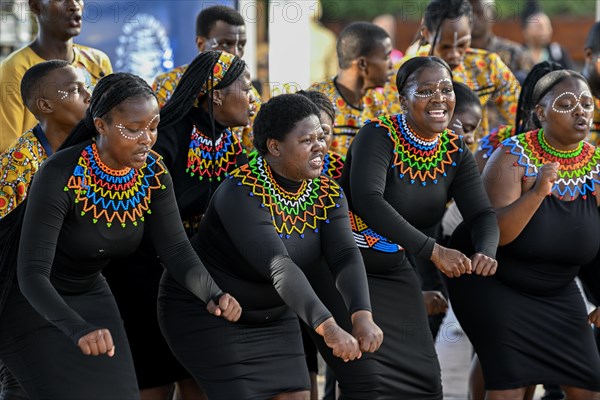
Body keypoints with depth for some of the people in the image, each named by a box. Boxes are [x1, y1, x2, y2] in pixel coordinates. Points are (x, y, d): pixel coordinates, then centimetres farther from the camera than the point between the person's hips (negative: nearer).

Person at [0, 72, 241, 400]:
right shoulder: (59, 177, -31)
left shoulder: (153, 173, -13)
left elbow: (176, 250, -15)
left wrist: (212, 295, -36)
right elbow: (32, 273, -37)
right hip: (32, 302, -6)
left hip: (91, 296, 6)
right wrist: (79, 331, -53)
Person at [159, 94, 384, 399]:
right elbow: (277, 265, -38)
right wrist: (328, 327, -48)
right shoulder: (241, 193, -27)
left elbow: (346, 257, -20)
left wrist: (362, 316, -39)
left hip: (272, 315, 6)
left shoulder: (328, 195, -7)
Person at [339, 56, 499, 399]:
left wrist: (486, 253, -31)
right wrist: (433, 251, -39)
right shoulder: (379, 136, -18)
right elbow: (368, 201, -33)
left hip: (395, 274, 6)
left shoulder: (456, 152, 1)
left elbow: (482, 214, -6)